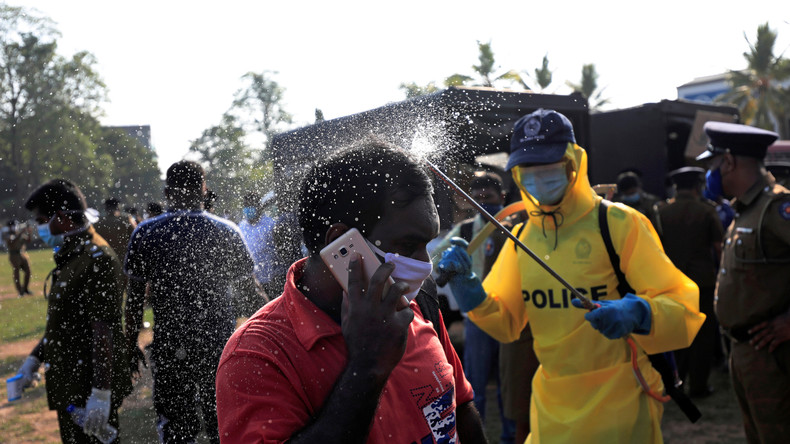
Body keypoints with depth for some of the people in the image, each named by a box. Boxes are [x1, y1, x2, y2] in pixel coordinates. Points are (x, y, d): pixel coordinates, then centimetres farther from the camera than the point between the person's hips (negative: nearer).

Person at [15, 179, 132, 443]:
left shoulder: (98, 260, -20)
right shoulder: (70, 257, 12)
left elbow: (104, 331, -24)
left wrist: (101, 393, -25)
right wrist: (36, 357, 20)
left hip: (90, 389, -10)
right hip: (70, 385, 10)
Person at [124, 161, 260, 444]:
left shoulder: (145, 234, -4)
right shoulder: (227, 232, -4)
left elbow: (135, 298, -2)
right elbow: (248, 288, 5)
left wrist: (131, 346, 9)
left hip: (169, 347, 0)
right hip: (220, 345, 1)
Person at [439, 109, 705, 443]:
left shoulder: (618, 223, -12)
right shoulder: (521, 236, 3)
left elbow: (683, 305, -13)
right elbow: (506, 322, 6)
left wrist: (636, 313, -34)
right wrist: (469, 290, -12)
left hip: (617, 401, -4)